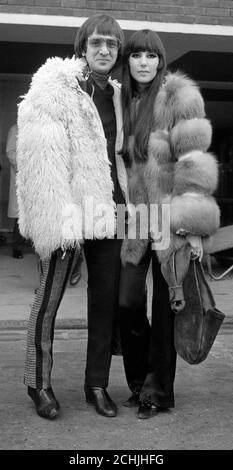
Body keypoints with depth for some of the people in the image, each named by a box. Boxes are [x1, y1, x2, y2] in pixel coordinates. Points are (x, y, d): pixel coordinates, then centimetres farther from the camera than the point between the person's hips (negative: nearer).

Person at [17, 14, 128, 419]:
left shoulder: (114, 94, 16)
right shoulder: (55, 87, -4)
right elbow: (43, 158, -14)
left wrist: (124, 201, 10)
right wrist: (60, 216, -22)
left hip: (106, 207, 6)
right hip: (69, 208, -6)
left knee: (106, 296, 7)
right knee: (50, 295, 0)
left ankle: (97, 383, 18)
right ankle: (38, 384, 14)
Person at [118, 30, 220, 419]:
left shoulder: (179, 96, -5)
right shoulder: (124, 100, 11)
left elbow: (193, 162, -11)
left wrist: (192, 224, -16)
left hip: (170, 219, -4)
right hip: (135, 219, 5)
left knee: (164, 308, 3)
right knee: (127, 303, 2)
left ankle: (158, 391, 18)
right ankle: (140, 383, 22)